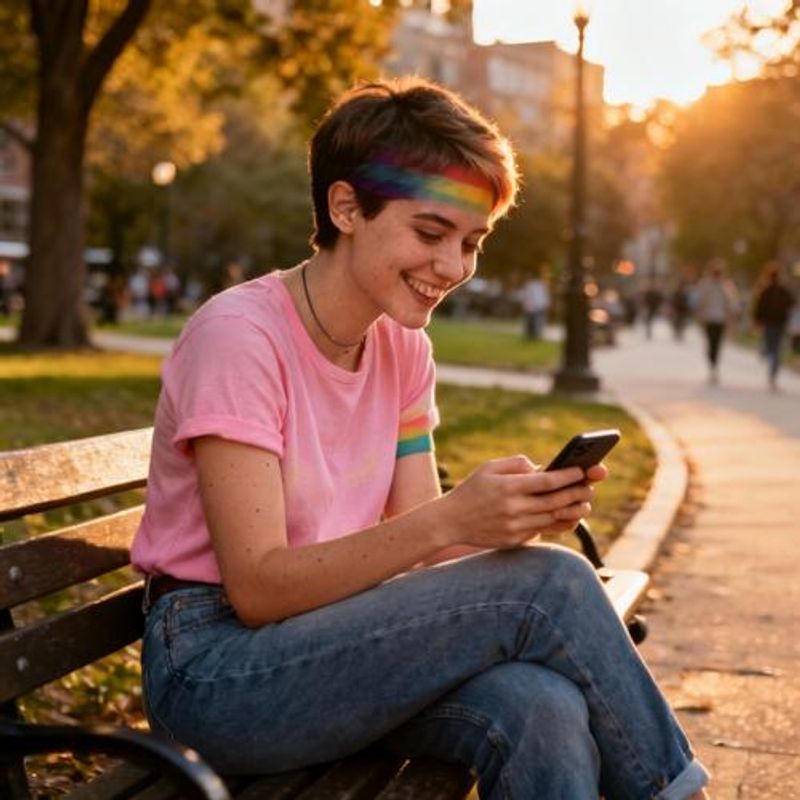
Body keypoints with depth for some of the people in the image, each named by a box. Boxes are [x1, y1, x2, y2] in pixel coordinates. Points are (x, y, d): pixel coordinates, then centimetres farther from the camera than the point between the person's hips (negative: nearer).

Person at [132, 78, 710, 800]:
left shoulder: (404, 349, 5)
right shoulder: (238, 335, -16)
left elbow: (413, 547, 0)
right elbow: (257, 587, -21)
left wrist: (520, 512, -20)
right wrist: (449, 517, -31)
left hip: (335, 640, 6)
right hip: (214, 670, -5)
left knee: (544, 709, -28)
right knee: (550, 585, -22)